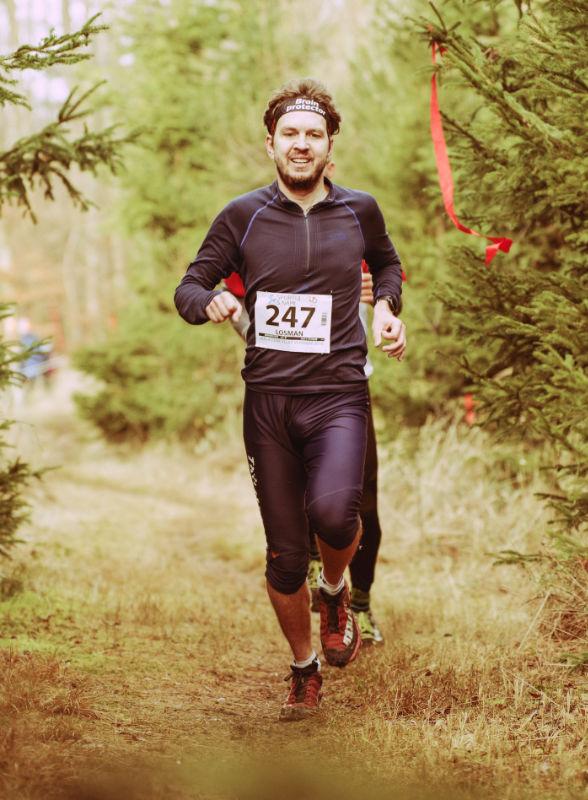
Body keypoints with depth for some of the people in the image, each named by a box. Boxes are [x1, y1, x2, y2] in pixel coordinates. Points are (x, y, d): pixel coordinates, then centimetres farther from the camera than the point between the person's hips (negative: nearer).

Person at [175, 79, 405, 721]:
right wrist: (211, 301, -16)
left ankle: (336, 592, 6)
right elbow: (189, 286, 7)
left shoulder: (359, 210, 6)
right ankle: (304, 673, 27)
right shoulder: (243, 216, 2)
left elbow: (386, 262, 26)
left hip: (338, 395, -1)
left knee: (332, 511, -29)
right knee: (284, 556, 5)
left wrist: (386, 307, 6)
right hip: (268, 398, 1)